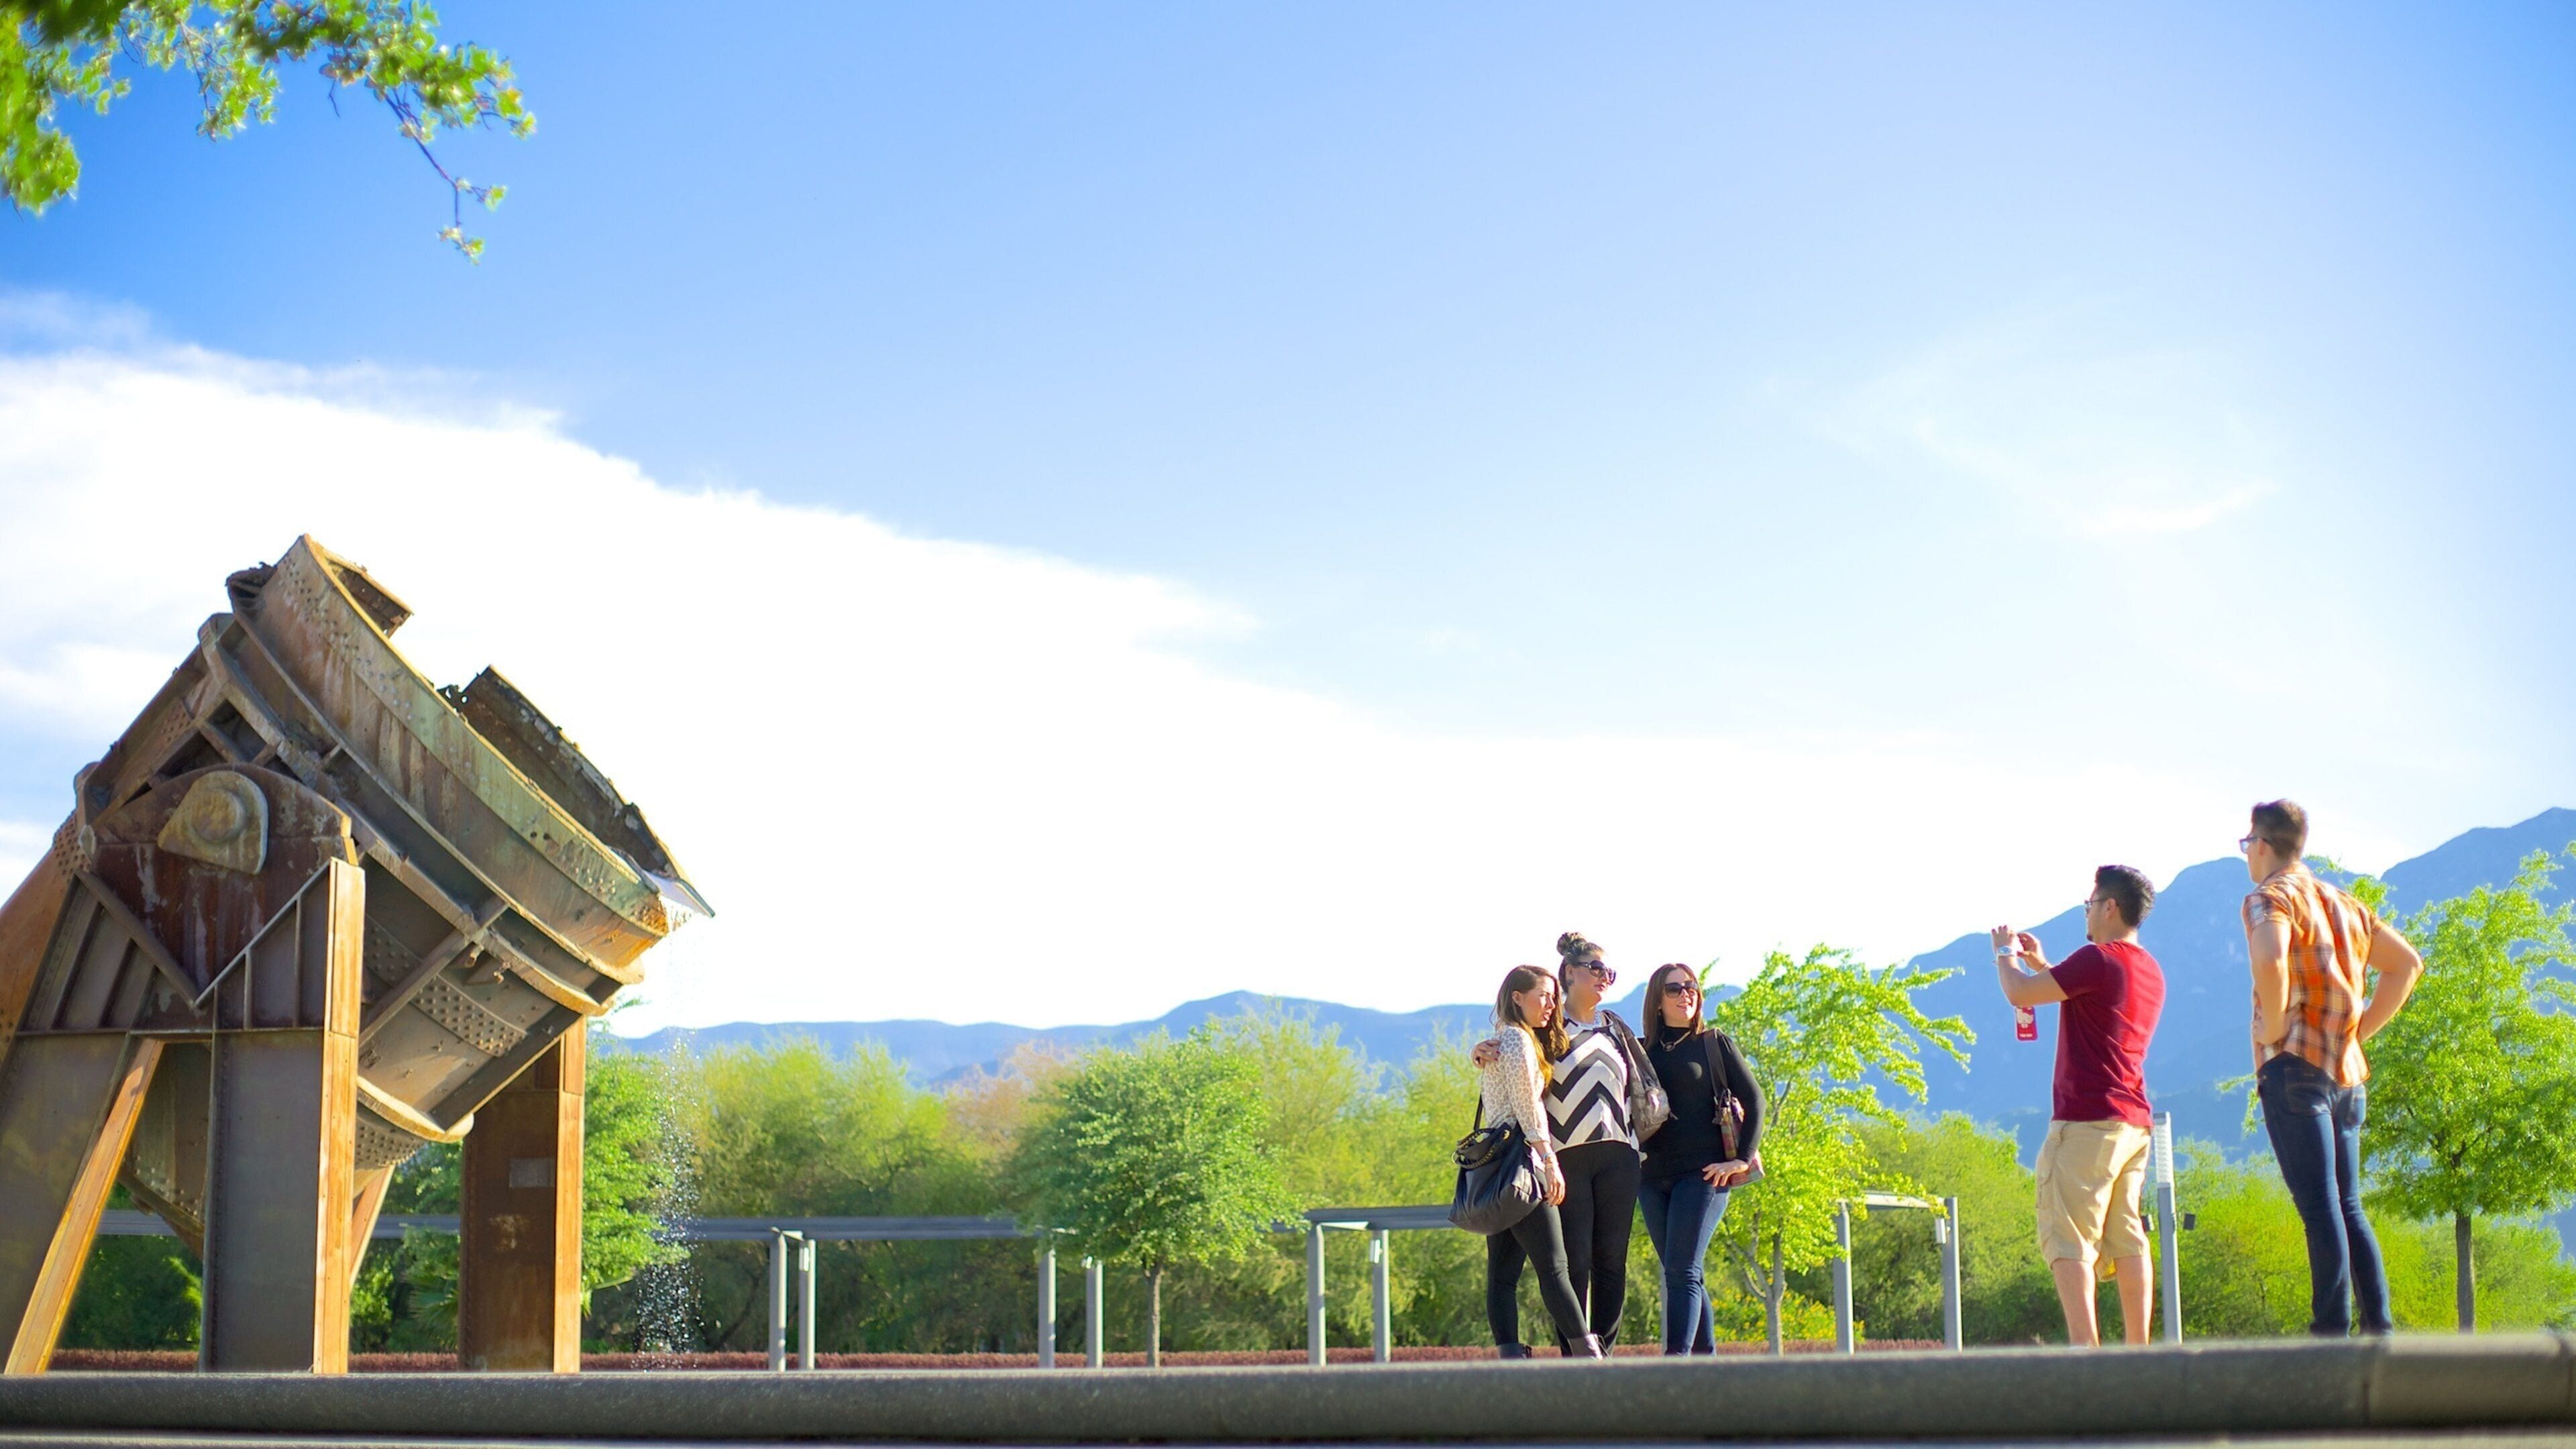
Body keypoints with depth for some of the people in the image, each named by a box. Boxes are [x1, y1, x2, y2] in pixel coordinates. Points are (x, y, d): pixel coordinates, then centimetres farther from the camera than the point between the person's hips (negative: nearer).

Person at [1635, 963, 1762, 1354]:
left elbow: (1753, 1099, 2)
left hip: (1703, 1171, -4)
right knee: (1688, 1275, 7)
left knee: (1682, 1271, -15)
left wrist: (1742, 1159, -6)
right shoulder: (1642, 1050, 12)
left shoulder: (1714, 1043, 5)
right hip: (1652, 1176, 4)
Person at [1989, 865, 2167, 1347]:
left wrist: (2006, 954, 7)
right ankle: (2139, 1349, 10)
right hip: (2135, 1122, 9)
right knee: (2126, 1239, 11)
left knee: (2068, 1240, -9)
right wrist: (2041, 965, 34)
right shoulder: (2150, 971, 17)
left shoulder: (2099, 960, -12)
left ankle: (2084, 1347, -18)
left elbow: (2020, 994, -12)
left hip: (2088, 1118, -9)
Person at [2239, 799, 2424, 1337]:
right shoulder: (2344, 903, 19)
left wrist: (2273, 1024, -14)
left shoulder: (2270, 897, -6)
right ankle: (2379, 1328, 8)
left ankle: (2332, 1329, -12)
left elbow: (2271, 957, -28)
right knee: (2348, 1207, 12)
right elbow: (2407, 963, 23)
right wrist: (2360, 1029, 17)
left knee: (2320, 1207, -10)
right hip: (2347, 1071, 8)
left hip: (2295, 1067, -7)